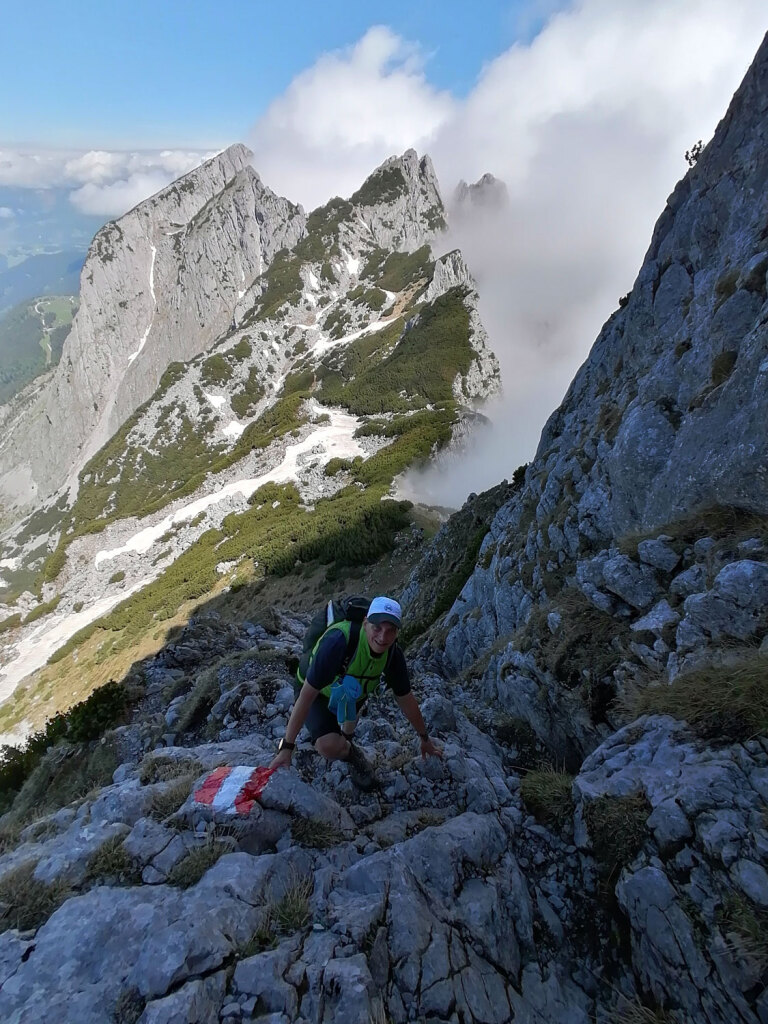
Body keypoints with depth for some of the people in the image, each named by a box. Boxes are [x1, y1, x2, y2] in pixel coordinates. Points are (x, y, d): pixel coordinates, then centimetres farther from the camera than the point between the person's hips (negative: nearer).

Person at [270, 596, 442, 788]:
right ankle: (353, 756, 10)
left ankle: (346, 739, 43)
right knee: (329, 746, -23)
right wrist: (286, 747, -33)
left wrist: (424, 737, 6)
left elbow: (405, 698, -5)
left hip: (352, 692, 6)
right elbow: (307, 695, -36)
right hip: (319, 693, -6)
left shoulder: (393, 654, -21)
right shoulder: (339, 642, -41)